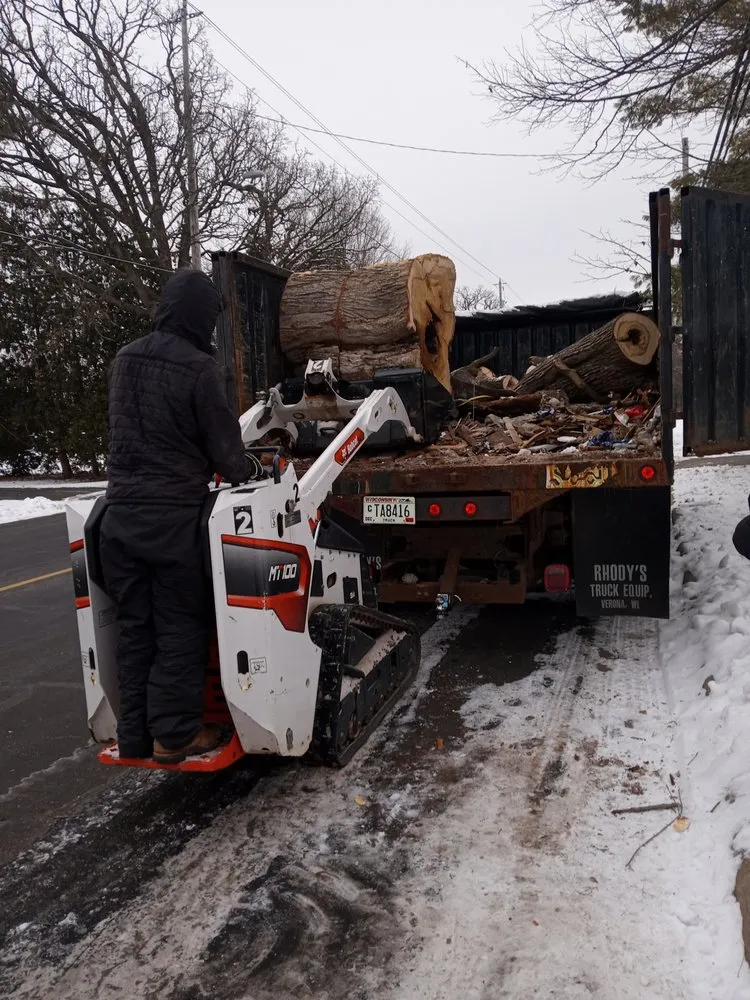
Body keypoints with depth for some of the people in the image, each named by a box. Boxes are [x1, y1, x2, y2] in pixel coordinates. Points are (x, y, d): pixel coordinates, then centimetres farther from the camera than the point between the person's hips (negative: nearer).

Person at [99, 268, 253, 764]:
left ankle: (135, 734, 22)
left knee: (135, 626, 13)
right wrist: (248, 473, 13)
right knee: (181, 628, 5)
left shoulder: (125, 361, 9)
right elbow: (224, 445, -8)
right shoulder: (199, 368, -13)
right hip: (175, 517, -6)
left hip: (122, 513, 7)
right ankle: (174, 734, 12)